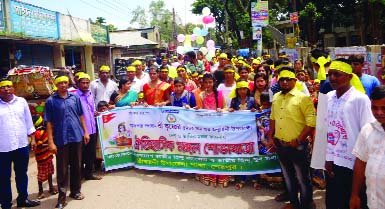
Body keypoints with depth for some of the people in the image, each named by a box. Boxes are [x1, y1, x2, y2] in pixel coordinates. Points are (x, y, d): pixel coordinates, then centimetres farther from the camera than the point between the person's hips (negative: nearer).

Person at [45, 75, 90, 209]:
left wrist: (85, 131, 8)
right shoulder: (51, 101, -5)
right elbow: (49, 123, -5)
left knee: (76, 166, 13)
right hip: (61, 139, -3)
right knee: (62, 169, 3)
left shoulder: (75, 97, 4)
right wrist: (51, 142, -10)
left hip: (77, 137, 3)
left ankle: (75, 191, 29)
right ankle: (62, 197, 13)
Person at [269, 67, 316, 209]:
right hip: (280, 145, 6)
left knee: (302, 178, 7)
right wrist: (271, 136, 10)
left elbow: (311, 122, -17)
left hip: (297, 146, -6)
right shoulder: (276, 97, 7)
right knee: (288, 176, 20)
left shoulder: (302, 97, -13)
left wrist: (298, 140, -17)